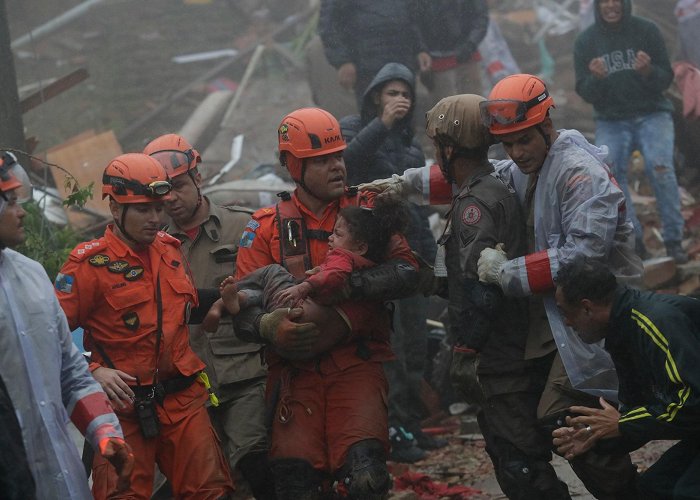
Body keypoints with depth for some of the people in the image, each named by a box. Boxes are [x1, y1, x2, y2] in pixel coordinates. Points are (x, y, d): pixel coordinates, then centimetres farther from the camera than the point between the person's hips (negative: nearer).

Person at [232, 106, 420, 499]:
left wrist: (345, 282, -21)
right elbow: (243, 311, 1)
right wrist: (268, 326, -22)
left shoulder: (368, 212, 7)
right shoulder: (267, 228, 8)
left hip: (356, 363, -1)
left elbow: (407, 273, -9)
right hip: (294, 372, 1)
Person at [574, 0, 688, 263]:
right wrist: (596, 78, -22)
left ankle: (673, 240, -16)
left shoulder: (646, 31, -2)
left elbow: (666, 79, -1)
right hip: (611, 121, 1)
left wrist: (648, 72, -23)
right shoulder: (585, 42, 1)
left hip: (652, 115, -1)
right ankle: (632, 240, -16)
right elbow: (585, 93, 1)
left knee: (660, 167, -22)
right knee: (608, 170, -21)